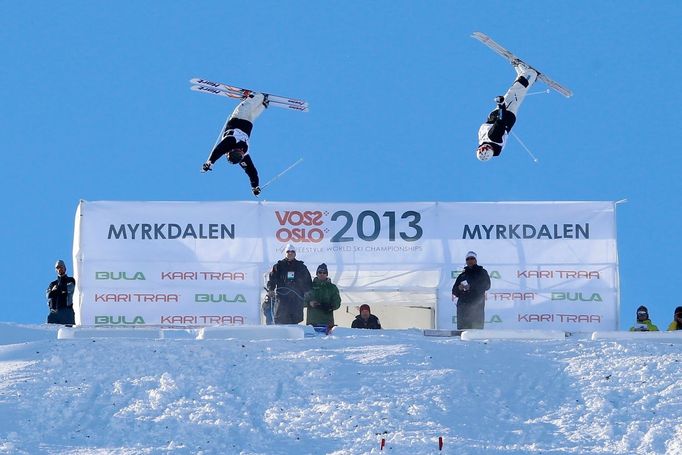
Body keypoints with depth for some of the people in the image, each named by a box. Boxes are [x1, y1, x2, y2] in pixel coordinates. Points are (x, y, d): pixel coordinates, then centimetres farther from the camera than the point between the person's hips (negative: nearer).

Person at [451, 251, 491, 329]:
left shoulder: (482, 272, 12)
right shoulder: (462, 275, 21)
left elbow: (486, 285, -3)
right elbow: (454, 291, 18)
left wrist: (471, 287, -15)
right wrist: (459, 288, -6)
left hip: (477, 306, -3)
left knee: (477, 328, -12)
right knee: (461, 330, -5)